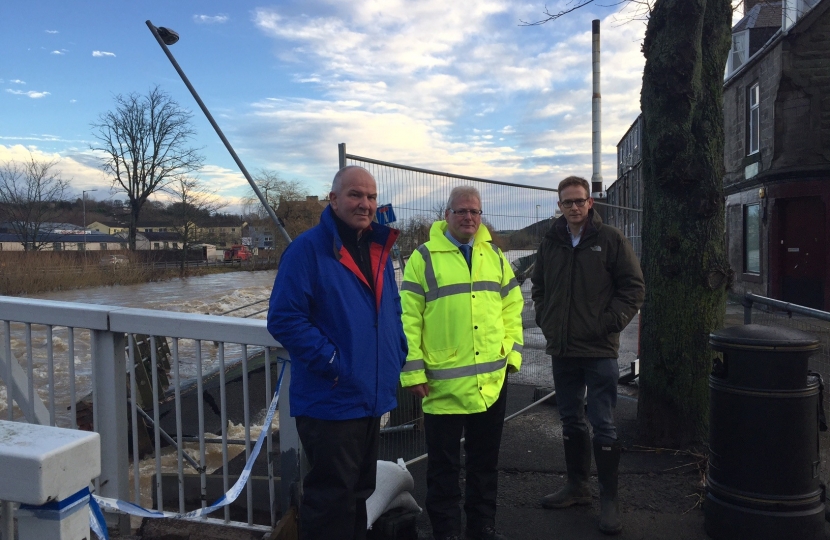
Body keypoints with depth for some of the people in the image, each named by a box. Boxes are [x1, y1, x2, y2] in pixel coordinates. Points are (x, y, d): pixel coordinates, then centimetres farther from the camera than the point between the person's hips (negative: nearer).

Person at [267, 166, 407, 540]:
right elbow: (284, 318, -20)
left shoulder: (379, 249, 9)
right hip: (330, 401, -7)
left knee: (358, 493, 22)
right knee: (331, 500, 5)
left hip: (373, 398, 8)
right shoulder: (307, 248, -15)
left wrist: (397, 358, 5)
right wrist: (331, 363, -22)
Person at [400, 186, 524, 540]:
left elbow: (512, 306, 13)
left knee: (485, 459, 17)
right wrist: (413, 372, -11)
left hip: (492, 379, 4)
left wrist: (513, 353, 5)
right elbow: (408, 319, -8)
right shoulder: (424, 258, -5)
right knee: (444, 463, 8)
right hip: (443, 382, -4)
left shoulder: (494, 255, 10)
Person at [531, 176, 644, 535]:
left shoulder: (610, 240, -5)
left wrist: (610, 323, -11)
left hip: (599, 350, -5)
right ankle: (577, 486, 30)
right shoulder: (551, 243, 7)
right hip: (561, 349, 5)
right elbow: (538, 287, 18)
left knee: (603, 425, 0)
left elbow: (634, 287, -5)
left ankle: (609, 499, 13)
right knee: (570, 420, 15)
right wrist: (545, 320, 6)